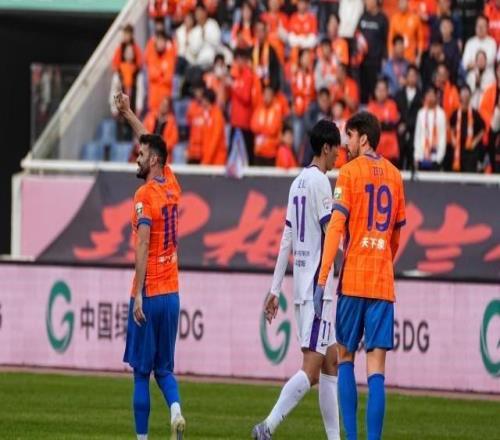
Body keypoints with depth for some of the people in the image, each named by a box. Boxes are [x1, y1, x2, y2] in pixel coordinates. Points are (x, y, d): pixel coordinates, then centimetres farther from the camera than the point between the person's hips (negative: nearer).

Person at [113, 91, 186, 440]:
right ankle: (175, 410, -15)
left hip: (149, 294, -7)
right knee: (164, 368, 12)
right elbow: (151, 143, 24)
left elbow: (143, 246, -18)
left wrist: (138, 294, -19)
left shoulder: (145, 194, -12)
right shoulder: (172, 186, 9)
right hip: (172, 293, 7)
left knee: (141, 372, 0)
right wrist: (128, 114, 34)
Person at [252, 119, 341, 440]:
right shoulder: (320, 182, -11)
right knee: (312, 369, -12)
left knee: (331, 362, 13)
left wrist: (275, 289, 16)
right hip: (317, 287, -9)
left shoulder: (298, 182, 15)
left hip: (303, 286, 9)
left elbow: (287, 241, 16)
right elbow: (332, 233, -16)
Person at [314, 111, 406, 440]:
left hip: (353, 278, -3)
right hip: (384, 283, 3)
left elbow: (336, 226, -12)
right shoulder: (395, 176, 11)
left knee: (345, 357, 10)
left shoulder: (350, 172, -3)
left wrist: (322, 279, -15)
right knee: (376, 369, -1)